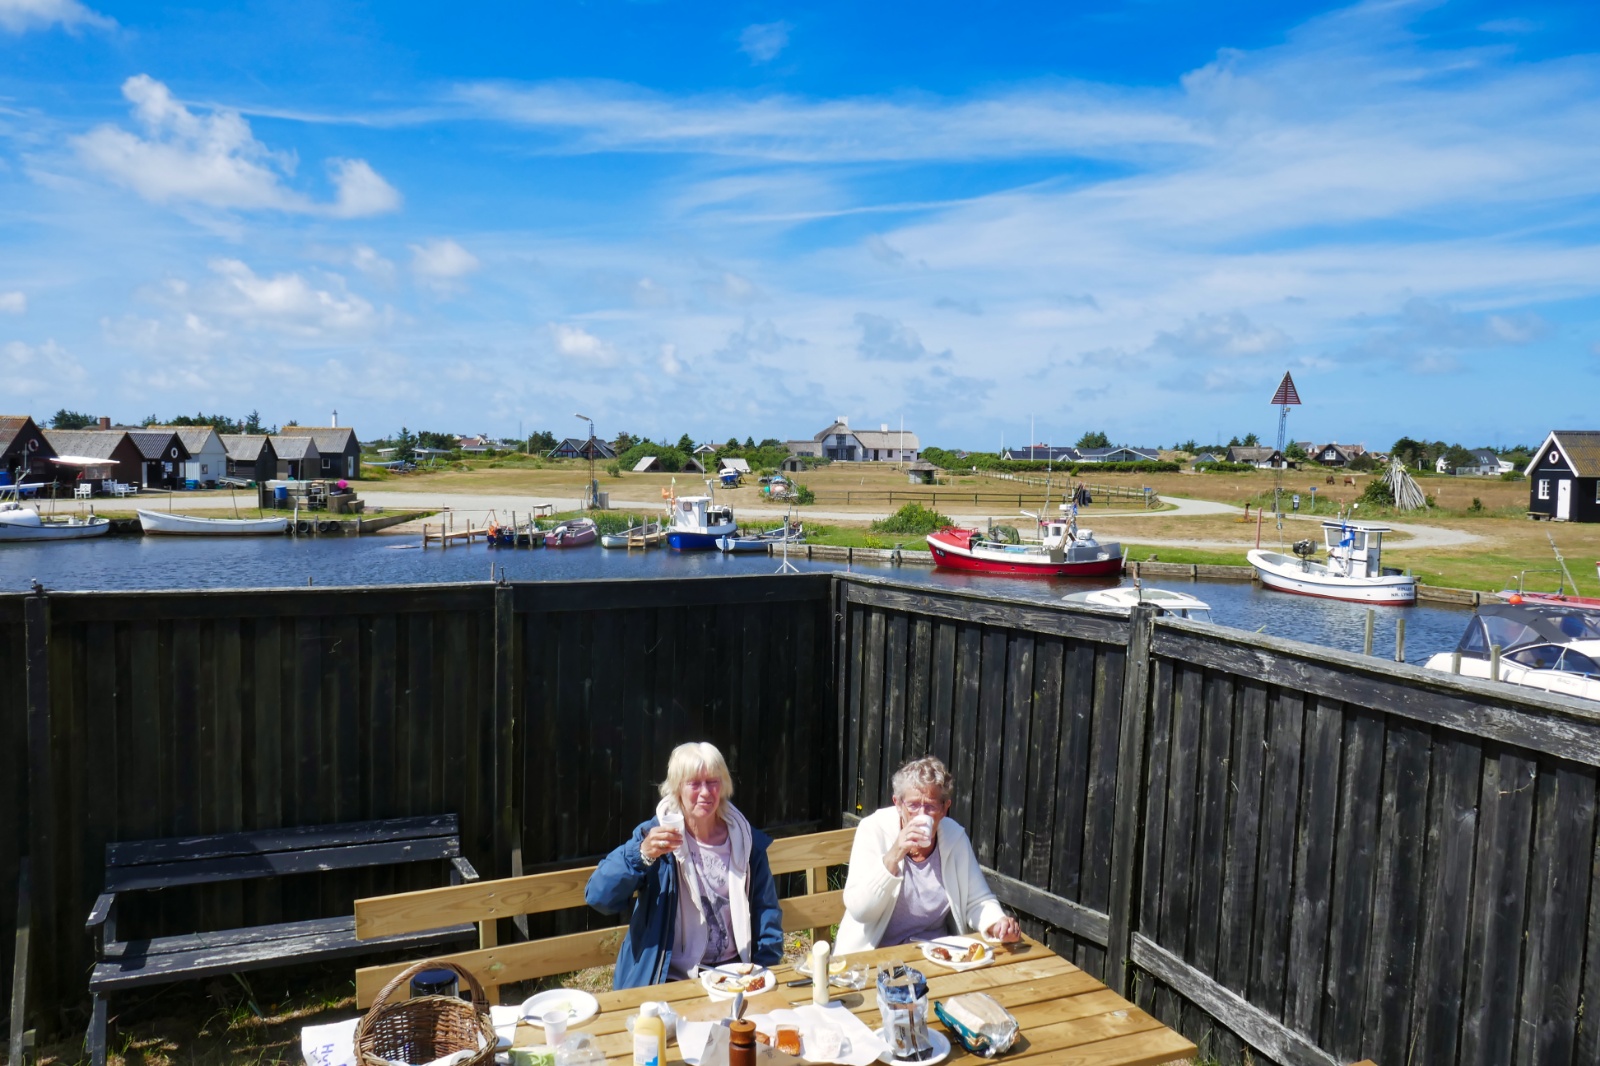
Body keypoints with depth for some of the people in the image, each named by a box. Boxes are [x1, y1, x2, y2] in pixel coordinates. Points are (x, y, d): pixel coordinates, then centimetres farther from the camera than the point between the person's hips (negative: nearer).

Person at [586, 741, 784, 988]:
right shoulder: (655, 836, -3)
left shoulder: (747, 840, 5)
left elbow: (766, 911, 12)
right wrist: (642, 854, -28)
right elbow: (598, 897, -14)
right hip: (671, 980, -2)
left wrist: (766, 972, -2)